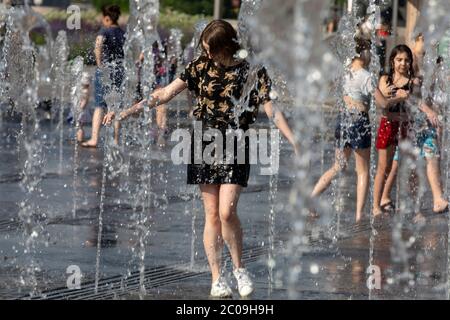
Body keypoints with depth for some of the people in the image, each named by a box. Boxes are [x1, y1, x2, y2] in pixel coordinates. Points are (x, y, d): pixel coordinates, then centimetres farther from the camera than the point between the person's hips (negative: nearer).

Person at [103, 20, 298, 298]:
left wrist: (295, 142, -17)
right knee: (212, 214, 2)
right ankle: (217, 278, 9)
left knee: (227, 212, -14)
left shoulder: (252, 71, -5)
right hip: (205, 146, 2)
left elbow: (272, 110, -7)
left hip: (235, 149, -2)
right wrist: (126, 113, -3)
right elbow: (165, 94, 2)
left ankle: (240, 268, 7)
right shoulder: (200, 66, 2)